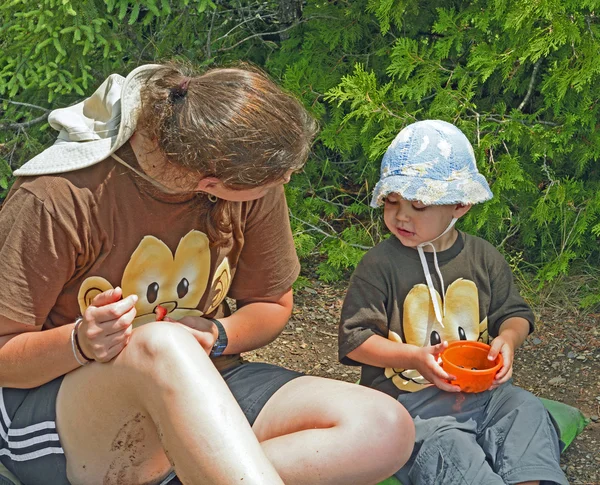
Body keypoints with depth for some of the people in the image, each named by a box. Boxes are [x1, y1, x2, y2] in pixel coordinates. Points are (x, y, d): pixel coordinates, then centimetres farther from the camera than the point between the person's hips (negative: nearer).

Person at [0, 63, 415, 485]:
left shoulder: (253, 188, -6)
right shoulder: (59, 198, -18)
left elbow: (272, 305, 9)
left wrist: (216, 336, -14)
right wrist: (80, 343, -31)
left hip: (197, 394, 5)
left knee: (385, 428, -20)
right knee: (164, 344, -42)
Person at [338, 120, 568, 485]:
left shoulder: (484, 258, 6)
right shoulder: (379, 265, -8)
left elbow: (515, 314, 15)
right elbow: (355, 338, -7)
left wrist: (508, 338, -10)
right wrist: (413, 357, -21)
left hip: (481, 387, 5)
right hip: (407, 397, -5)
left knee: (526, 409, -19)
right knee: (443, 445, -31)